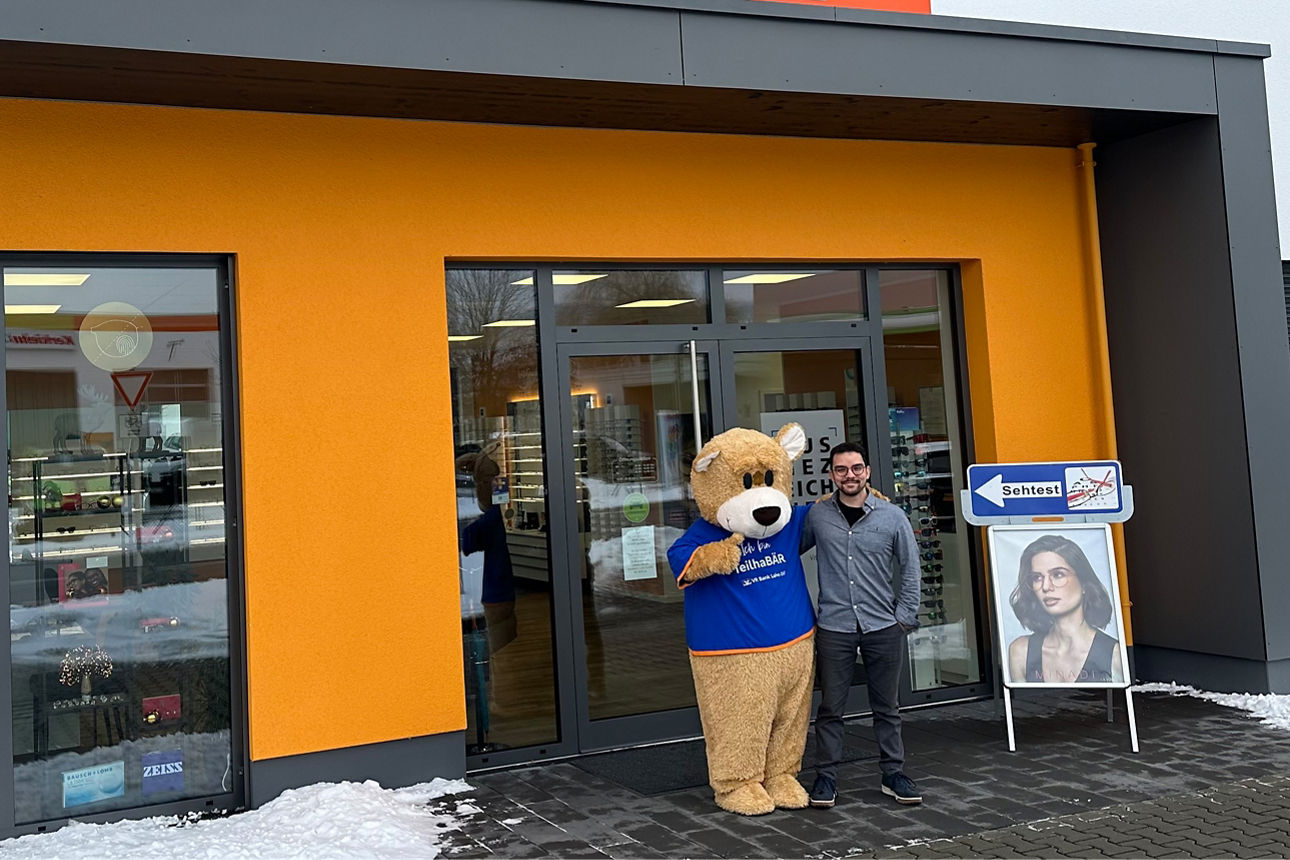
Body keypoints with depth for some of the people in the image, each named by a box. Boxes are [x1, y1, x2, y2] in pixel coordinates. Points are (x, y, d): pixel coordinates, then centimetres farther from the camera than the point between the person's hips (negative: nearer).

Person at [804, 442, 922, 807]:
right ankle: (826, 776, 17)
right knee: (830, 706, 5)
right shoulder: (816, 515, 0)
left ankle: (893, 773, 24)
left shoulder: (892, 516, -1)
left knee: (886, 706, 12)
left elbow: (910, 569, 6)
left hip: (884, 626, 1)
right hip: (834, 627, 0)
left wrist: (905, 617, 2)